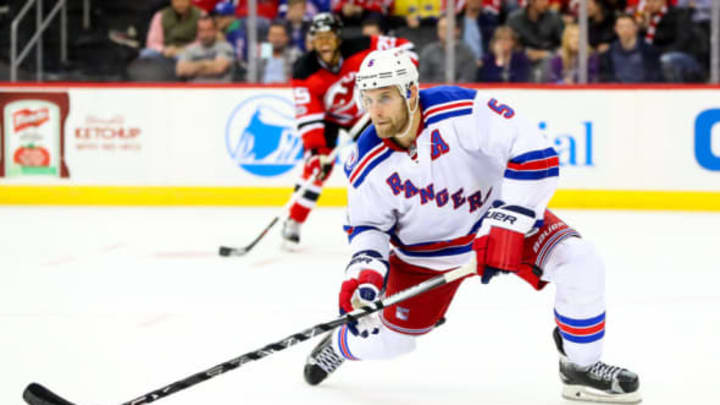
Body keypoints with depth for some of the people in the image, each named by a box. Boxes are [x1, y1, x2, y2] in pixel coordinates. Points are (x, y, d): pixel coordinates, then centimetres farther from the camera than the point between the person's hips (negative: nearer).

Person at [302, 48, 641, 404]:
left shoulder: (464, 111, -30)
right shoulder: (367, 165, -18)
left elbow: (533, 154, -32)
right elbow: (366, 224, -3)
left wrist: (506, 222, -35)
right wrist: (364, 270, -24)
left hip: (501, 213, -2)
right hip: (426, 249, 2)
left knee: (580, 263, -24)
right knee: (387, 341, 6)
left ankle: (580, 368, -4)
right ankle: (339, 345, 44)